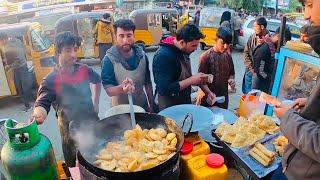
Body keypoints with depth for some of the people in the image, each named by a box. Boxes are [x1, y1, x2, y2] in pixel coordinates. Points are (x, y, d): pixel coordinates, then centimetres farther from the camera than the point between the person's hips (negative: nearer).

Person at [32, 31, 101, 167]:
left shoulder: (84, 70, -4)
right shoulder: (51, 80, -17)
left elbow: (97, 80, 17)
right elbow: (42, 104, -27)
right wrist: (38, 115, -49)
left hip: (93, 124, 4)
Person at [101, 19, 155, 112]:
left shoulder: (141, 55, -5)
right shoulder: (109, 59, -17)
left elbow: (147, 83, 4)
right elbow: (108, 90, -20)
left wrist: (151, 105, 6)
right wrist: (121, 88, -39)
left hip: (142, 107, 4)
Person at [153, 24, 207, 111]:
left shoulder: (183, 51, 0)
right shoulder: (163, 56, -25)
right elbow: (164, 89, -30)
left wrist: (195, 79, -4)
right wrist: (191, 80, -25)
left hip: (185, 103, 8)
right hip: (169, 109, -8)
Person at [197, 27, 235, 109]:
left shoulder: (228, 56, 2)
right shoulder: (206, 56, -13)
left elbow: (231, 72, 15)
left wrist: (232, 79, -7)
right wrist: (208, 92, -29)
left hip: (223, 97, 5)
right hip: (208, 99, -5)